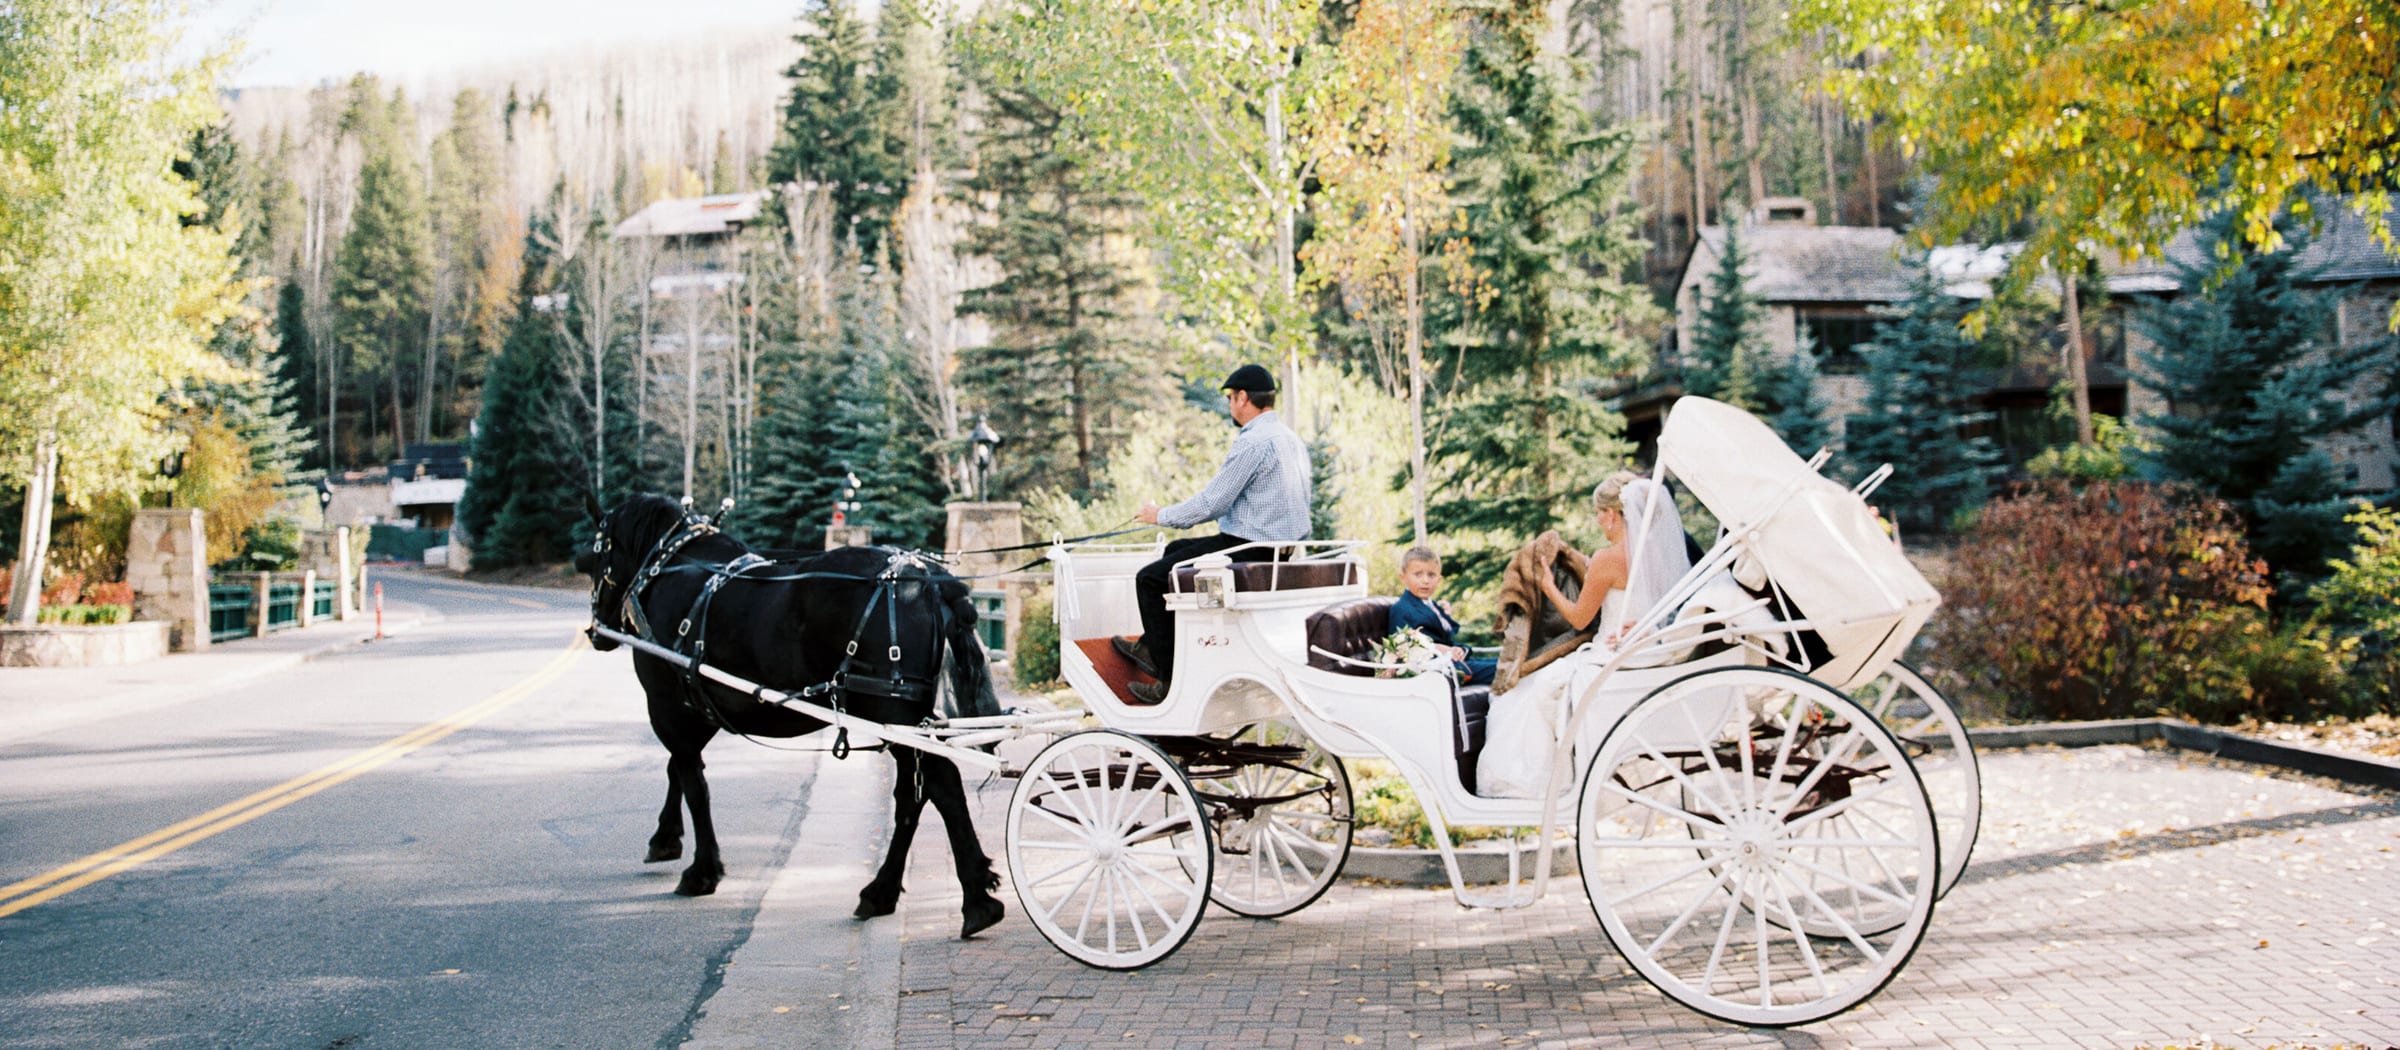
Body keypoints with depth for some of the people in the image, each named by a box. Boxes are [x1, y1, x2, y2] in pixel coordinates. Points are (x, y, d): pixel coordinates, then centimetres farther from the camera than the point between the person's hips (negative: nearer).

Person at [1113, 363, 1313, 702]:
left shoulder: (1253, 443, -20)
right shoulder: (1290, 438, 12)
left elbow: (1210, 503, -18)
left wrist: (1160, 515, -2)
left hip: (1251, 552, -10)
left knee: (1150, 578, -2)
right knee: (1176, 549, 28)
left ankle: (1171, 680, -2)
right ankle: (1151, 648, 35)